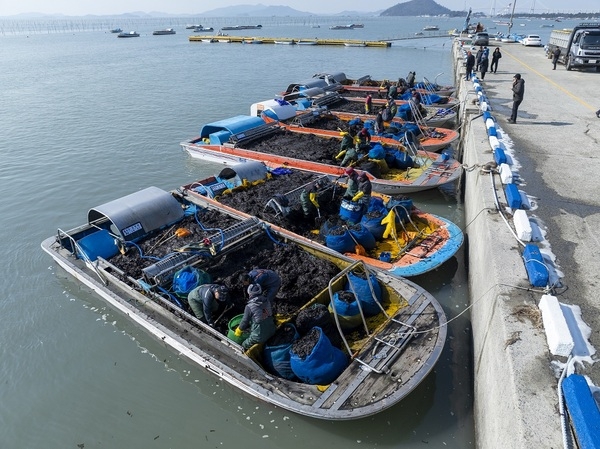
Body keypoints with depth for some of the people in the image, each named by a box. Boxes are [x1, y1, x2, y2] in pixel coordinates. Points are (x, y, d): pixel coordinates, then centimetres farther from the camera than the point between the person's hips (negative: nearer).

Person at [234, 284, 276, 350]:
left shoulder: (249, 307, -17)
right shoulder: (267, 301, -2)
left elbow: (244, 321, -6)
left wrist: (238, 331, 14)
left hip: (259, 336, -6)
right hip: (272, 331, 6)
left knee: (244, 346, 11)